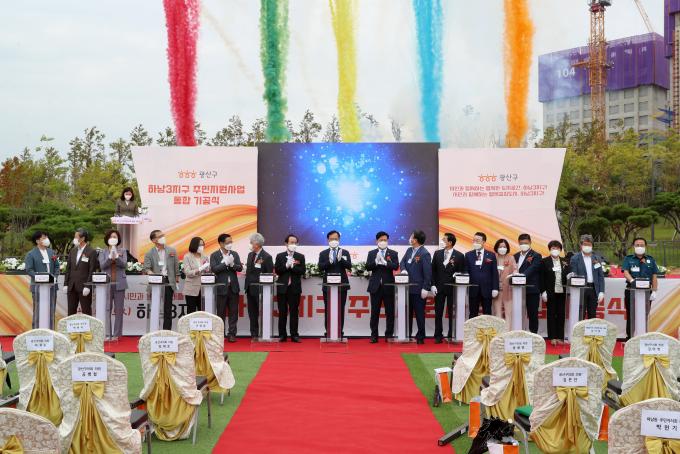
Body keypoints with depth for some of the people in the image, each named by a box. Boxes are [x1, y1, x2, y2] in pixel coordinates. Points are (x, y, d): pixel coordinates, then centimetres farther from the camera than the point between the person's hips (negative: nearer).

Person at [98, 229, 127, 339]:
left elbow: (124, 265, -3)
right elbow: (102, 266, -3)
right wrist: (110, 257, -19)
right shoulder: (103, 252, 9)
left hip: (119, 283, 0)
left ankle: (117, 334, 6)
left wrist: (117, 257, -20)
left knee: (119, 310, 1)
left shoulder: (122, 251, 9)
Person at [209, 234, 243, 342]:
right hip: (221, 287, -3)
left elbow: (240, 268, 1)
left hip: (233, 287, 3)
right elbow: (214, 269, -13)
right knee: (221, 313, 3)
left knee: (233, 312, 3)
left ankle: (232, 334, 8)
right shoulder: (214, 255, -1)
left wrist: (232, 264, -17)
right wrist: (226, 263, -19)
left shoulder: (235, 254, 8)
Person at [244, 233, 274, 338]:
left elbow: (270, 274, -10)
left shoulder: (266, 257, -10)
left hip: (260, 290, -7)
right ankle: (254, 335, 17)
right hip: (250, 289, 7)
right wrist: (247, 284, 11)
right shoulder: (250, 255, 12)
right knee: (252, 313, 11)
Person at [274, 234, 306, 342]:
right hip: (282, 287, 0)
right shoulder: (280, 256, 7)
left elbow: (303, 271, -4)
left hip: (295, 288, 0)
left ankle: (294, 334, 4)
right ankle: (282, 335, 8)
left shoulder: (300, 257, 7)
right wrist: (286, 266, -15)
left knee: (294, 312, 1)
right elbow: (277, 270, -2)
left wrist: (292, 266, -14)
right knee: (282, 312, 3)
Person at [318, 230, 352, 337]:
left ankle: (340, 332, 5)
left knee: (341, 310, 1)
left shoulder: (345, 252, 8)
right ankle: (328, 332, 5)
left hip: (342, 285, 0)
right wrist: (329, 262, -21)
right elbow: (320, 268, -4)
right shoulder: (323, 253, 9)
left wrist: (341, 259, -22)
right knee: (328, 310, 1)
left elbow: (349, 266, -5)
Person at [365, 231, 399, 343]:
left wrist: (385, 262, -24)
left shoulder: (393, 253, 5)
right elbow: (367, 267, -2)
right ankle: (374, 335, 7)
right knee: (374, 312, 3)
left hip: (388, 286, -1)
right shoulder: (371, 253, 9)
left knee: (390, 312, 1)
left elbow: (396, 266, -10)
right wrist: (376, 262, -19)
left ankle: (389, 335, 9)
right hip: (375, 286, 1)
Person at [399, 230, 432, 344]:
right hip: (408, 288, 8)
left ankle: (420, 337, 9)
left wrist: (425, 288, -17)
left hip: (419, 289, -8)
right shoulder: (409, 250, 10)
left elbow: (427, 272, -15)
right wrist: (403, 269, -10)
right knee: (407, 312, 13)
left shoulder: (424, 254, -14)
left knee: (419, 313, 1)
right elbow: (402, 262, 14)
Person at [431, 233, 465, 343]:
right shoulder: (437, 254, 7)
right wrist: (433, 285, 0)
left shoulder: (459, 256, -2)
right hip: (439, 287, 3)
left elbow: (462, 272, 1)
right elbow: (433, 271, 7)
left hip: (453, 288, -2)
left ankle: (451, 335, 11)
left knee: (452, 313, 3)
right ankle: (438, 336, 9)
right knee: (438, 313, 3)